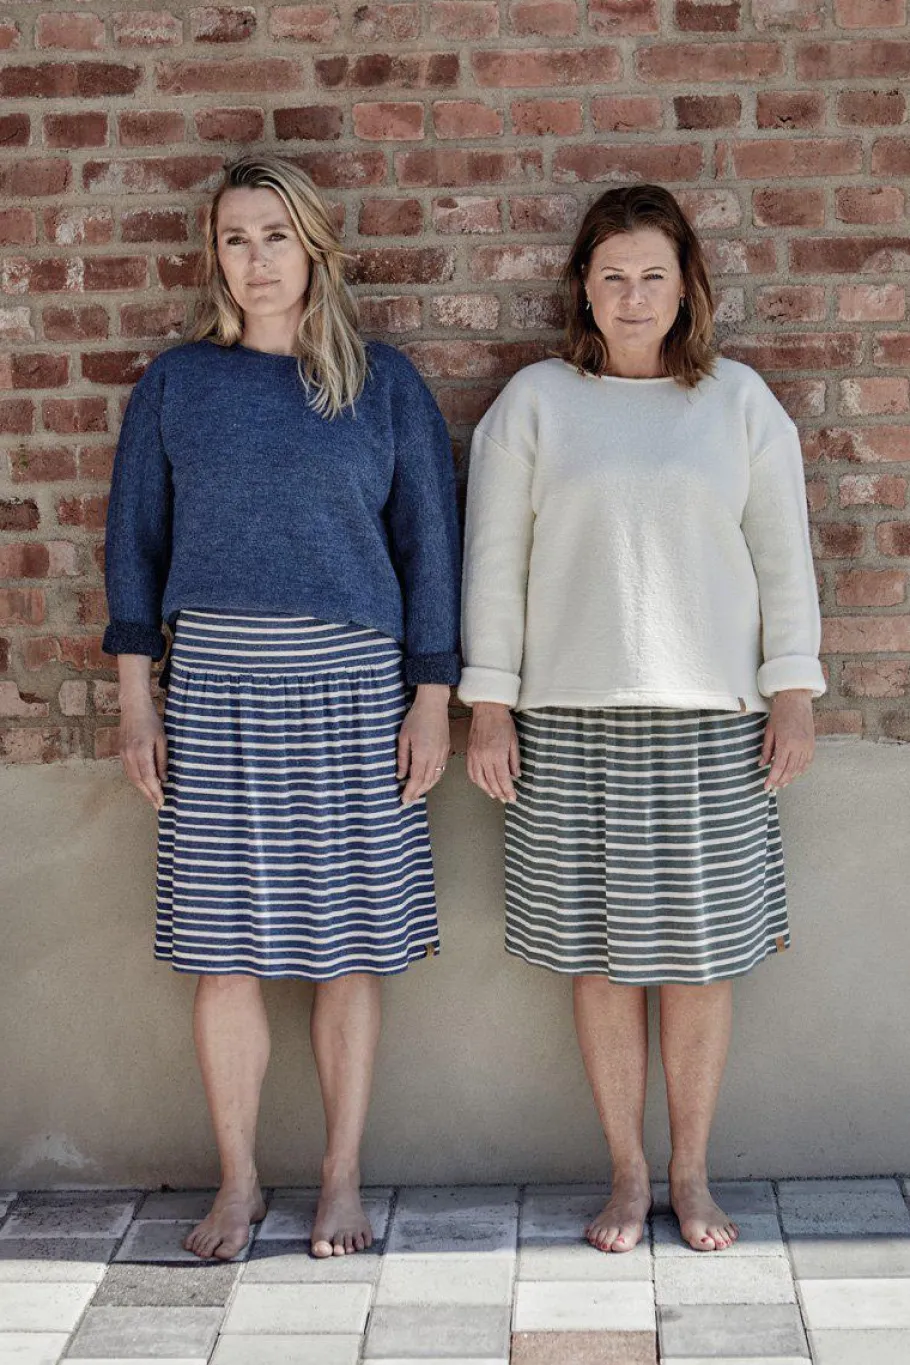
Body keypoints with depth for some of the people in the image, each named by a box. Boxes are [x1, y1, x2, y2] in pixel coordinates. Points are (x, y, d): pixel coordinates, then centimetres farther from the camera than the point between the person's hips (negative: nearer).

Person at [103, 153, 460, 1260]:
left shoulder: (384, 385, 5)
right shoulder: (176, 383, 7)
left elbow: (426, 545, 5)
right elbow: (135, 537, 9)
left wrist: (430, 701, 0)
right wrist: (134, 697, 4)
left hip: (351, 680, -1)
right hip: (215, 680, 1)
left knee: (347, 945, 4)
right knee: (224, 948, 3)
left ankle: (342, 1180, 19)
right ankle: (238, 1183, 18)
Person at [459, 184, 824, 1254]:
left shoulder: (740, 401, 9)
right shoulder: (534, 402, 5)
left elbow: (783, 557, 8)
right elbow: (494, 559, 4)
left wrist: (793, 696, 1)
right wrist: (488, 706, -1)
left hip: (711, 722, 1)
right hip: (571, 723, 0)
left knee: (701, 955, 4)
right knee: (602, 954, 4)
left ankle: (691, 1175, 20)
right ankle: (627, 1176, 19)